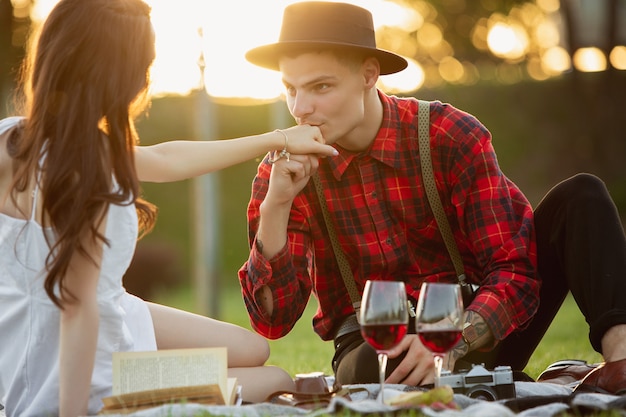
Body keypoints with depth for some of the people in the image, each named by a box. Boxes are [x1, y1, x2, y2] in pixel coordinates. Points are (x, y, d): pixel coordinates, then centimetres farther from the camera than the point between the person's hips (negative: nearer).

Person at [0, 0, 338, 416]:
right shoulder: (83, 166, -30)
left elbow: (165, 160, 11)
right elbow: (78, 307, -30)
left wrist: (279, 139, 17)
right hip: (92, 379, -9)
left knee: (252, 349, 24)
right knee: (277, 382, 9)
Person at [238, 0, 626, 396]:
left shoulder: (453, 137, -11)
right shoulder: (283, 174, -6)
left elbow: (513, 273, -13)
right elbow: (274, 320, -11)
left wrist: (453, 342, -33)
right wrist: (275, 206, -25)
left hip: (479, 332, 1)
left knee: (579, 197, -14)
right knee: (368, 366, -40)